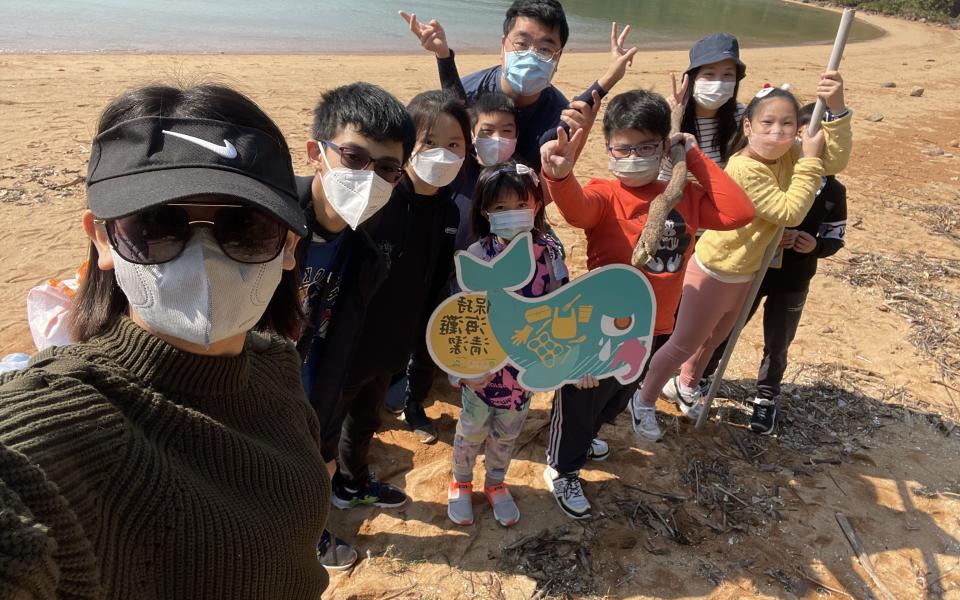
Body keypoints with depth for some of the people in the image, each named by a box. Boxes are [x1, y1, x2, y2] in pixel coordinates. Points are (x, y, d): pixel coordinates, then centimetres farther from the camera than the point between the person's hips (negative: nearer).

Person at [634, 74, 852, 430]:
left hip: (745, 273, 8)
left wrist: (836, 109, -21)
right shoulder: (745, 169, -29)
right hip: (714, 273, -8)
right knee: (684, 344, 6)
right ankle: (644, 401, 25)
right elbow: (789, 212, -27)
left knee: (713, 339, 27)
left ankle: (685, 387, 52)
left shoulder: (786, 154, -4)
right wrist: (809, 161, -24)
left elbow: (836, 160, -10)